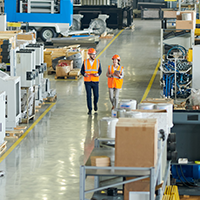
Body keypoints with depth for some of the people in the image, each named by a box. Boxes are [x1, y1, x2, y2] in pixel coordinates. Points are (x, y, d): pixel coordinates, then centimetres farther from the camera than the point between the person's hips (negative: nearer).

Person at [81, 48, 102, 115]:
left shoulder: (97, 62, -2)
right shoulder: (85, 62, -3)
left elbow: (100, 71, 3)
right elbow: (82, 71, 2)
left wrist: (97, 74, -20)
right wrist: (85, 74, -21)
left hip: (95, 82, 1)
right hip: (87, 82, -1)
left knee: (96, 95, 3)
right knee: (89, 96, -4)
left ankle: (95, 103, 37)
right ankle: (90, 110, 5)